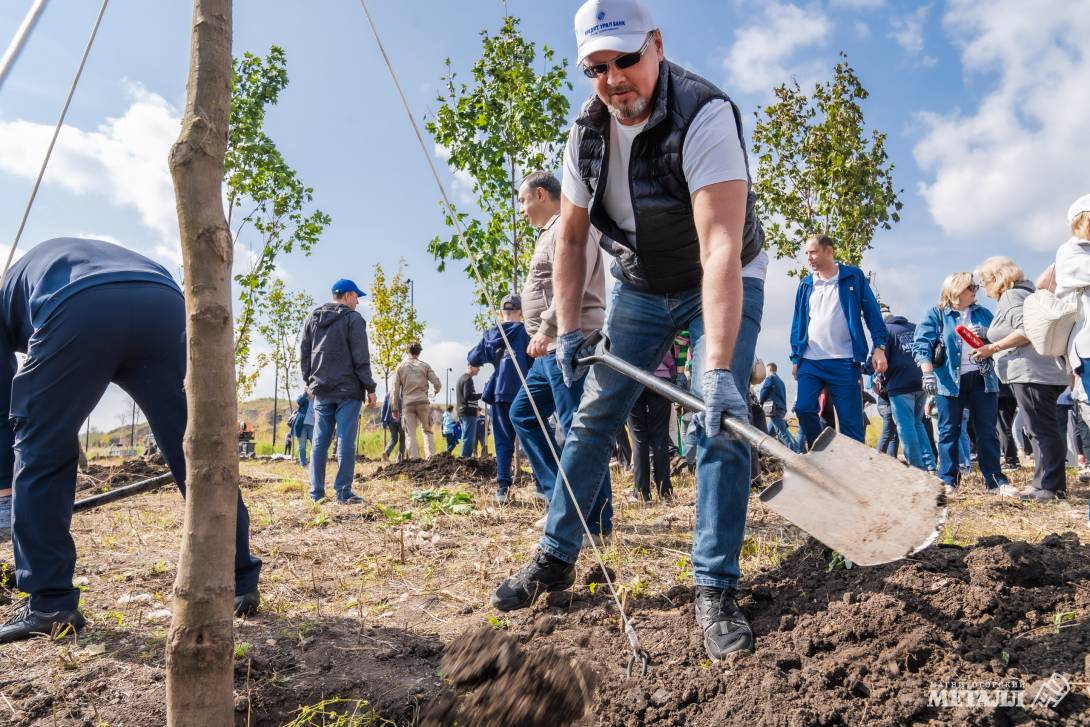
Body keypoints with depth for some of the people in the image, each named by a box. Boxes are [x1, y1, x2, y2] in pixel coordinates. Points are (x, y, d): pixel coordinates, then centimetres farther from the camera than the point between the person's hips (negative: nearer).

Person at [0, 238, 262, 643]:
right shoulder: (104, 255, 49)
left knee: (40, 458, 16)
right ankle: (240, 583, 15)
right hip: (163, 307, 3)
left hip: (78, 311, -3)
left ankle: (49, 604, 16)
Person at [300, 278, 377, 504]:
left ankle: (316, 492, 8)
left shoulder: (312, 319, 13)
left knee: (320, 442, 7)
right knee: (346, 441, -3)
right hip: (348, 390, -5)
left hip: (321, 390, 5)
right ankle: (343, 492, -2)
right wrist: (370, 387, -5)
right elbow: (361, 358, -9)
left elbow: (304, 354, 13)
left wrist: (310, 382, 20)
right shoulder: (353, 319, -4)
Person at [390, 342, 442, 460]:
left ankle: (414, 458, -4)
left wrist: (395, 408, 9)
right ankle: (431, 456, 0)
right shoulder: (425, 366, 4)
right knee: (427, 430, 12)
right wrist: (437, 390, 23)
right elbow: (437, 383, -1)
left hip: (407, 403, 0)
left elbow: (395, 390, 4)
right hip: (422, 401, 0)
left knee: (410, 433, 3)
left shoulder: (400, 367, 6)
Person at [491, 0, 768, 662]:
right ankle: (556, 559, 17)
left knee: (720, 421, -19)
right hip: (640, 287, 5)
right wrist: (569, 330, -10)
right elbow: (571, 237, 0)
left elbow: (720, 247, -40)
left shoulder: (704, 116, -29)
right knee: (594, 416, 3)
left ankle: (716, 589, -6)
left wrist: (719, 369, -49)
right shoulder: (587, 133, -10)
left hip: (723, 287, -4)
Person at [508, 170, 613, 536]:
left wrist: (546, 328, -25)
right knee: (522, 413, 15)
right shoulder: (552, 233, 25)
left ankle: (597, 523, -3)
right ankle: (559, 493, 18)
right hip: (553, 350, 11)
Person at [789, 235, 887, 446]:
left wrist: (879, 347, -6)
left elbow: (872, 313, 3)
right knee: (803, 408, -10)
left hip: (844, 361, -3)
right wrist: (795, 357, 11)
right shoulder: (805, 284, 14)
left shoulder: (853, 277, 5)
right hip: (810, 361, 3)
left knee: (851, 421, -2)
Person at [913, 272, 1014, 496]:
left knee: (987, 431, 5)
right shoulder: (936, 315, 2)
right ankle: (948, 480, 7)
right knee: (949, 432, 0)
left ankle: (994, 480, 11)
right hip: (949, 381, -4)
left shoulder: (983, 314, 15)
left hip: (982, 380, 4)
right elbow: (921, 344, -8)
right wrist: (928, 373, -19)